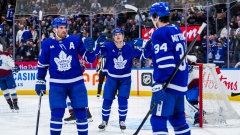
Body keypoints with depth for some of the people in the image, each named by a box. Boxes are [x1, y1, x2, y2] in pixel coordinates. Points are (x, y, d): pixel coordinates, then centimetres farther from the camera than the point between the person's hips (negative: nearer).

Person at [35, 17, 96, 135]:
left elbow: (90, 59, -4)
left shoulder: (75, 40, -5)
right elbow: (42, 64, 9)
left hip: (76, 83, 0)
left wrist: (89, 49, -23)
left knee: (81, 112, 5)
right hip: (57, 84, 0)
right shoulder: (47, 44, -3)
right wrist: (40, 81, 7)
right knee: (56, 114, -5)